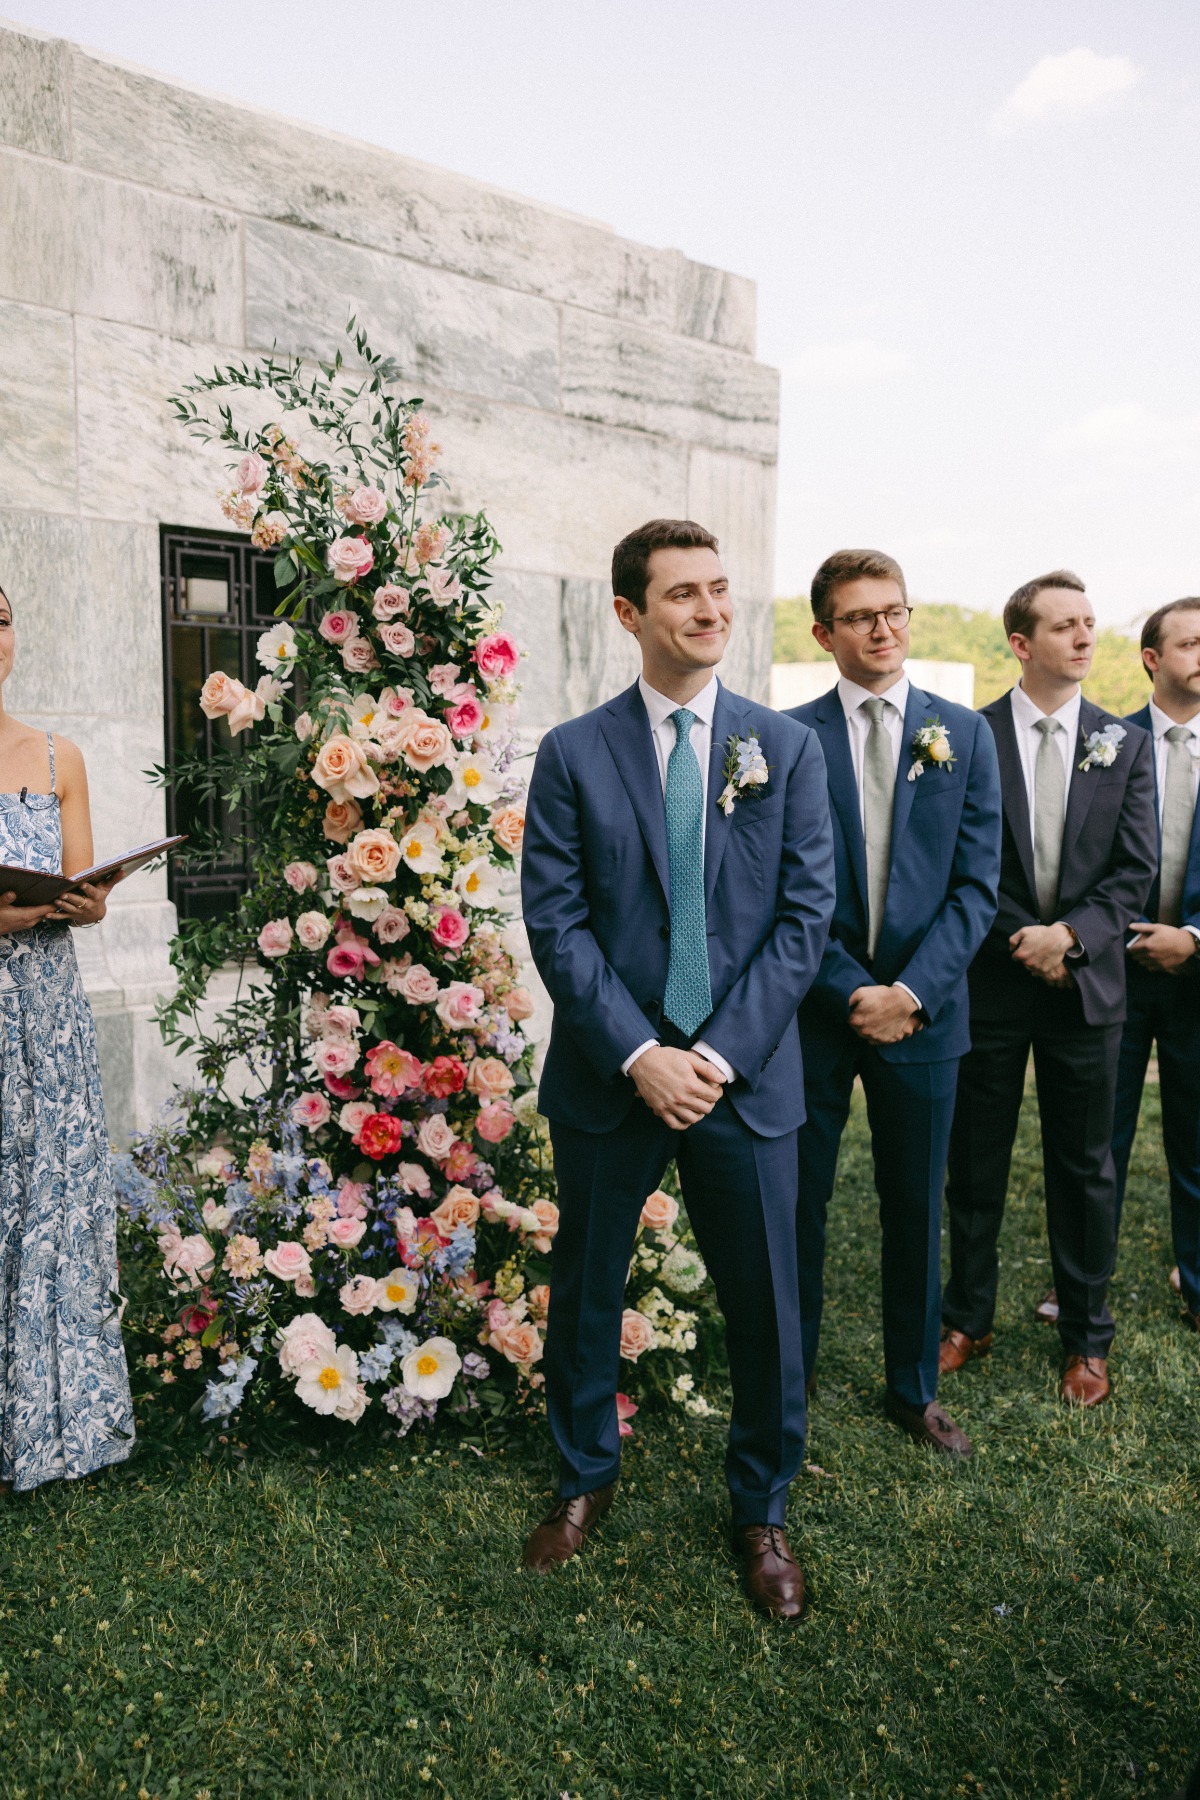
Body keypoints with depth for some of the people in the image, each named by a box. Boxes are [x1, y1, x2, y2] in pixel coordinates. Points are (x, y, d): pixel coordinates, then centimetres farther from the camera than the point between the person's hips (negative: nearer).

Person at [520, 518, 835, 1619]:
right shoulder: (574, 754, 0)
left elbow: (805, 915, -3)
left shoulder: (787, 749, 2)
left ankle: (762, 1510, 35)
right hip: (609, 1076, 0)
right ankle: (586, 1479, 41)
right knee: (585, 1292, 15)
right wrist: (638, 1054, -13)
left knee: (766, 1308, 10)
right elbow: (556, 920, -5)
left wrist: (720, 1053, -11)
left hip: (745, 1076, 0)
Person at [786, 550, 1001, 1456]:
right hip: (815, 1008, -1)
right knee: (797, 1202, 10)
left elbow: (976, 882, 0)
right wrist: (852, 991, -11)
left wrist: (913, 990, -11)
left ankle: (915, 1388, 31)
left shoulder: (965, 734, 4)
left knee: (917, 1209, 13)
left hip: (924, 1008, 2)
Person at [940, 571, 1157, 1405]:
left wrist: (1071, 934, -14)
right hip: (991, 983, -1)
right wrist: (1024, 942, -10)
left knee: (1085, 1169, 11)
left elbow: (1136, 869, 0)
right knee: (976, 1164, 10)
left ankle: (1086, 1338, 27)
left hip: (1087, 984, 2)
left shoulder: (1124, 744, 5)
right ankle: (968, 1320, 28)